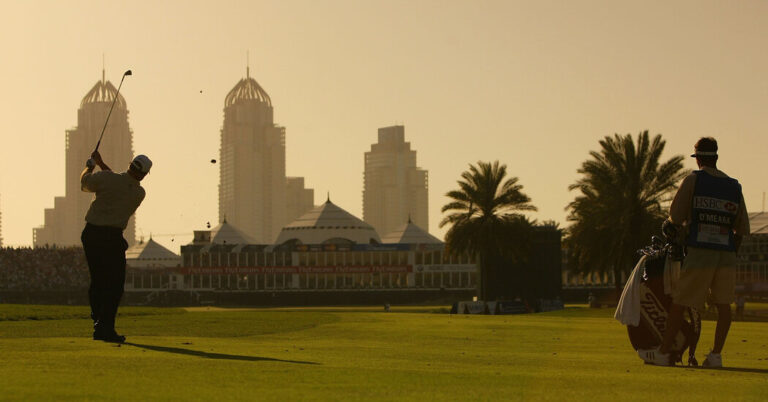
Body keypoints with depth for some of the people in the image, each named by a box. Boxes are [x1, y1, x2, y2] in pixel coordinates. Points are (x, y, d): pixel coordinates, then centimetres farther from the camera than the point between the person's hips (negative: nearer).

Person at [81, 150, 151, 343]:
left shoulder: (106, 178, -6)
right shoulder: (139, 193, 1)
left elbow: (85, 182, 13)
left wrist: (90, 165, 30)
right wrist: (101, 164, 26)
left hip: (91, 233, 3)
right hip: (112, 238, -3)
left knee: (97, 281, 12)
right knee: (114, 284, 1)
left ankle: (99, 326, 17)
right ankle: (106, 328, -9)